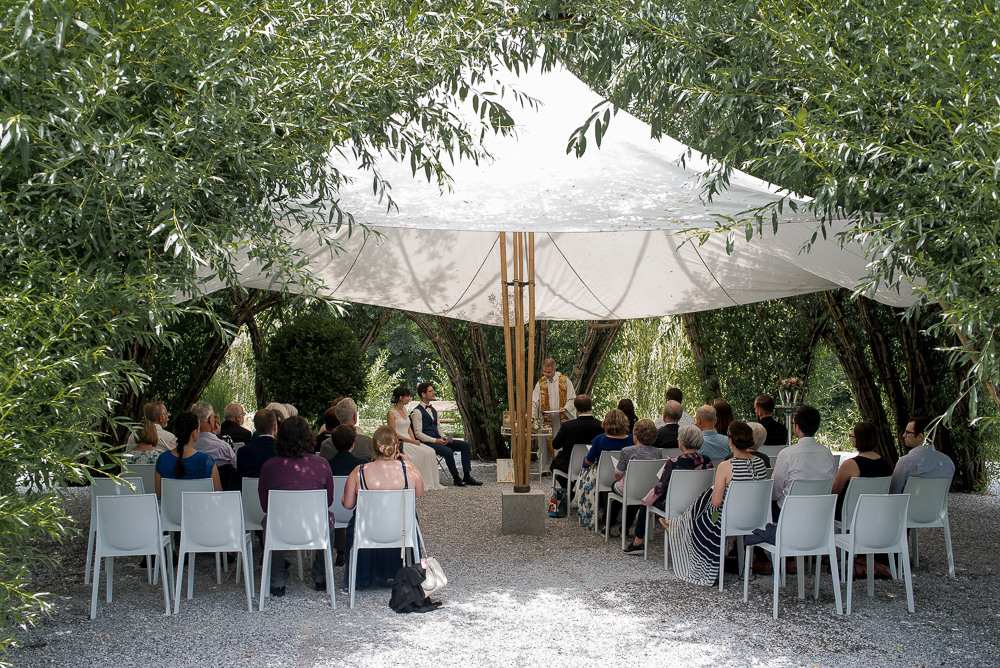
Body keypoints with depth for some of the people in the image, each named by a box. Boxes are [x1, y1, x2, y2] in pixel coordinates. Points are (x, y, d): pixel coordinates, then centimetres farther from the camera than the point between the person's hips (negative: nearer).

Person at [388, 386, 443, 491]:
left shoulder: (404, 410, 19)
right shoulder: (392, 413, -6)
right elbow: (393, 433, -11)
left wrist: (414, 440, 1)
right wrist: (410, 441, -16)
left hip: (409, 442, 7)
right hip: (400, 443, -7)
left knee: (431, 452, -15)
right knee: (423, 453, -26)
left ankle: (432, 482, -13)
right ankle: (424, 483, -19)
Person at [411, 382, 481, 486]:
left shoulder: (433, 410, 20)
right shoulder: (417, 412, -8)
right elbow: (418, 434, -13)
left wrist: (444, 437, 2)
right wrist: (436, 440, -21)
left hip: (438, 440, 9)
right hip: (427, 442, -9)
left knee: (465, 445, -5)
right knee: (448, 451, -33)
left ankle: (467, 476, -8)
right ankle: (456, 478, -17)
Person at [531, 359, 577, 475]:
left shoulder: (565, 381, 3)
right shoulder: (540, 383, 7)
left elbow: (572, 398, 5)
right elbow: (534, 402, 2)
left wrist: (565, 408, -13)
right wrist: (531, 416, -13)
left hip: (562, 418, -1)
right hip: (546, 419, 1)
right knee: (545, 443, 0)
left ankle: (564, 467, 4)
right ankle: (545, 468, 6)